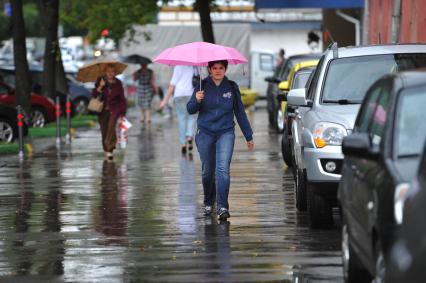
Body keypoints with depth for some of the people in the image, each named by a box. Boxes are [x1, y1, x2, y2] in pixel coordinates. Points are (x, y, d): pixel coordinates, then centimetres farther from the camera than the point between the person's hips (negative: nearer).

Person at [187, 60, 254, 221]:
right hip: (205, 133, 1)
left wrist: (249, 136, 13)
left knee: (223, 169, -15)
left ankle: (223, 207, -19)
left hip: (225, 133, -1)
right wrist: (197, 100, -25)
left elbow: (240, 113, 10)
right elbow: (190, 110, -3)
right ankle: (208, 203, 30)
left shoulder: (231, 88, 3)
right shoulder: (203, 86, 0)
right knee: (207, 171, 8)